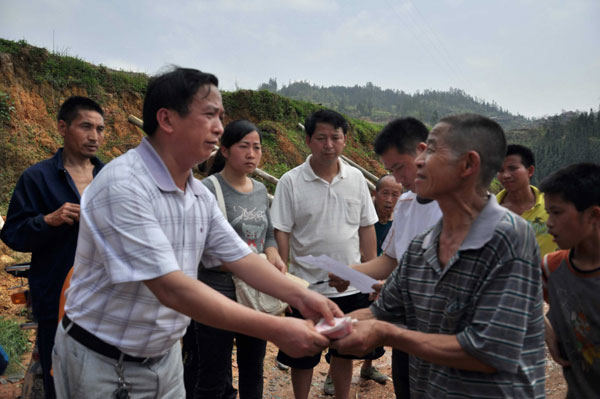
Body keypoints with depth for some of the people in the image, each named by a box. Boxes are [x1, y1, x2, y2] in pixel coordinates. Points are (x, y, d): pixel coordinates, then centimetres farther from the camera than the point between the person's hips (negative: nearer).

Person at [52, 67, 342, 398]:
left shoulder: (200, 195, 0)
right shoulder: (123, 186, -26)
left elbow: (240, 257, 2)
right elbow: (171, 288, -31)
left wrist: (300, 296, -14)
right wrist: (275, 330, -31)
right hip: (103, 363, -7)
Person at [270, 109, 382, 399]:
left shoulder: (356, 178, 1)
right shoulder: (290, 182, -9)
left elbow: (366, 228, 6)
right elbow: (281, 233, -8)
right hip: (306, 286, -3)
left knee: (345, 351, 18)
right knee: (303, 356, 13)